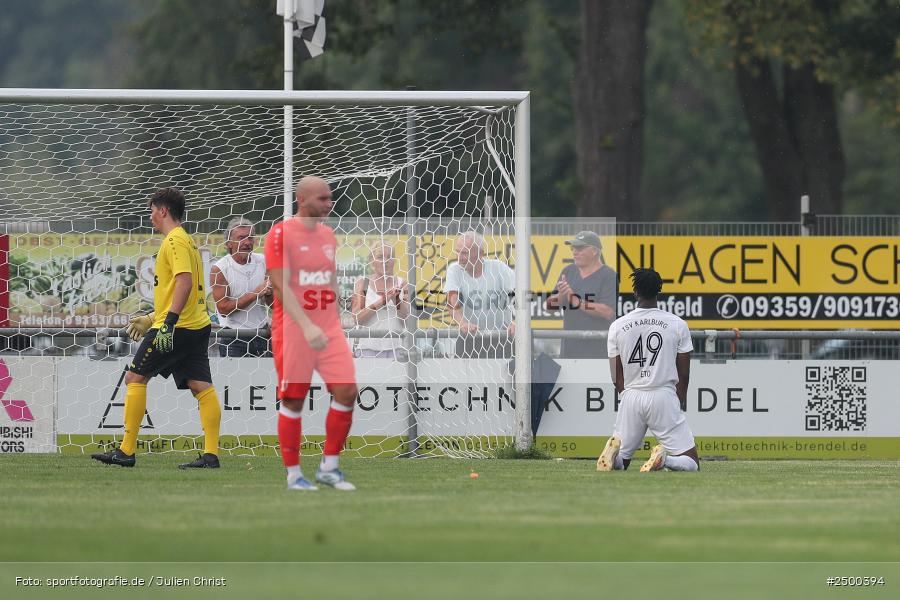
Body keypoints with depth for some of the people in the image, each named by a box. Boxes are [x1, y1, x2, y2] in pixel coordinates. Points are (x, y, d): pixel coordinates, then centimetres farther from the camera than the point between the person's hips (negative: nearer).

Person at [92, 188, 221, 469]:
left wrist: (168, 322, -27)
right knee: (202, 387, 1)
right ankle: (211, 454, -7)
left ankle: (126, 451, -3)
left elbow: (185, 281, -22)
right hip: (197, 326, 9)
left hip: (177, 327, -9)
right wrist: (150, 318, 30)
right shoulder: (186, 240, 21)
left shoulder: (175, 240, -10)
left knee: (135, 377, -2)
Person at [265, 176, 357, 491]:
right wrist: (307, 327, -25)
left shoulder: (328, 235, 12)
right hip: (292, 332, -6)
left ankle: (328, 467, 8)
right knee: (293, 402, 0)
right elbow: (281, 287, -17)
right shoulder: (281, 234, -10)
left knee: (347, 391, -4)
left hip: (329, 331, 6)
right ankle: (293, 475, 8)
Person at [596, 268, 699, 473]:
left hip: (631, 396, 2)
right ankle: (664, 459, -32)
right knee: (691, 462, 0)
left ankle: (615, 451, -19)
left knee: (620, 461, 16)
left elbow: (616, 377, 6)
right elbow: (683, 373, 5)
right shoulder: (677, 325, 0)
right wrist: (680, 400, 23)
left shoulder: (617, 326, 3)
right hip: (664, 396, -2)